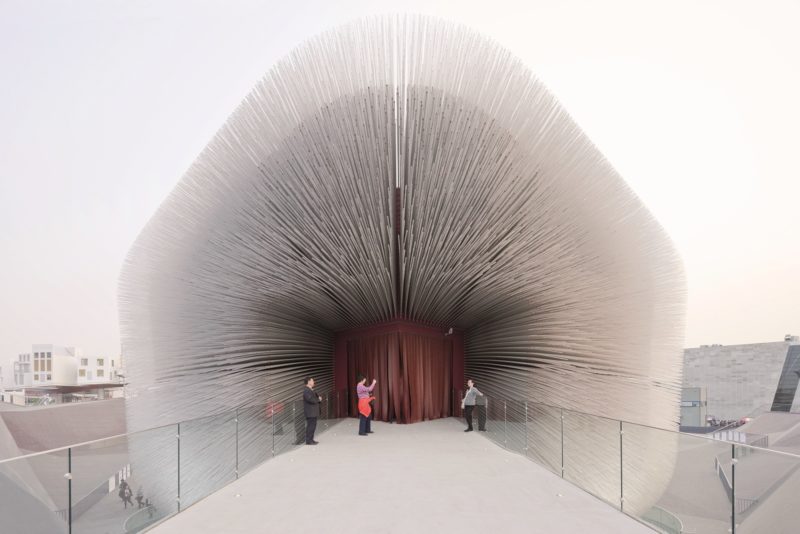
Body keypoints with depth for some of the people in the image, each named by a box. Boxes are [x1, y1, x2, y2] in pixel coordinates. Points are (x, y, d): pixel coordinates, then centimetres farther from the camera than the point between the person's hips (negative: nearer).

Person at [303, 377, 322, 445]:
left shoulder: (311, 390, 16)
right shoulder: (306, 391, -15)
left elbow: (316, 397, 20)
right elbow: (310, 399, -26)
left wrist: (319, 398, -3)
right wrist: (318, 399, -10)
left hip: (313, 412, 10)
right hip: (310, 412, -10)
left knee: (313, 426, 12)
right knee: (310, 426, -7)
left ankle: (311, 440, 19)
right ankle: (308, 441, -2)